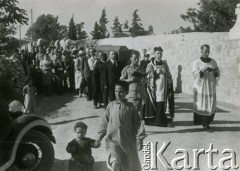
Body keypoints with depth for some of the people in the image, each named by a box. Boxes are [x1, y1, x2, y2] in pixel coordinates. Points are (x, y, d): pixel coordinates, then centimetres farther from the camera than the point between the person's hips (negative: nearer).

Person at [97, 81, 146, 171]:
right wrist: (100, 136, 7)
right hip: (113, 140, 0)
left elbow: (137, 124, -3)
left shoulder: (130, 107, -5)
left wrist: (140, 139, -8)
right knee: (115, 163, -15)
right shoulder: (111, 106, -1)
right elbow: (105, 122, 7)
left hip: (128, 141, 0)